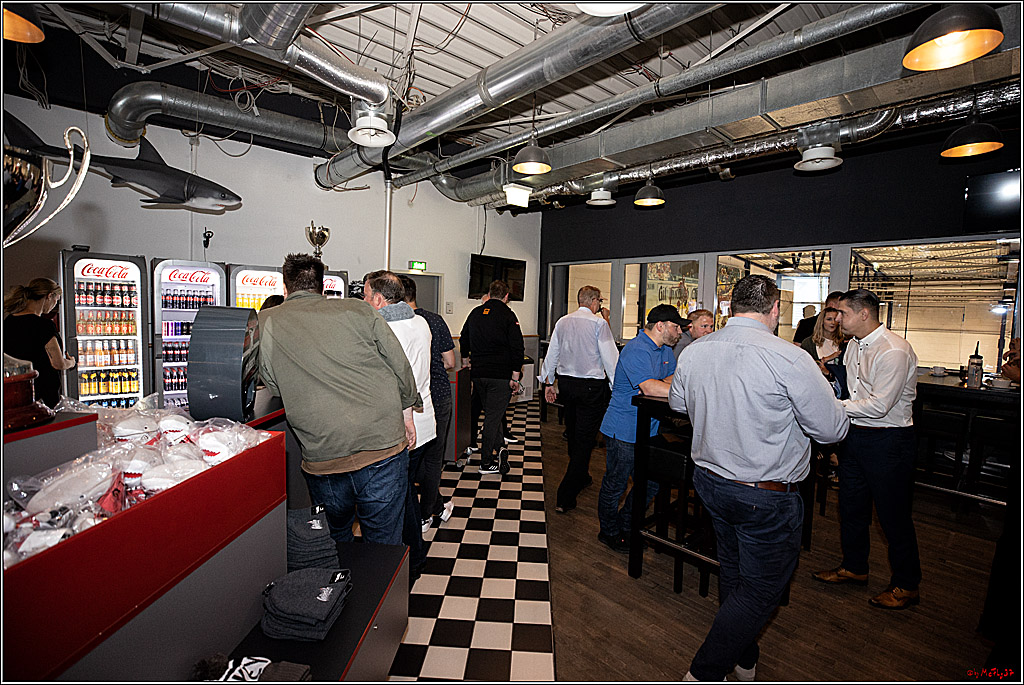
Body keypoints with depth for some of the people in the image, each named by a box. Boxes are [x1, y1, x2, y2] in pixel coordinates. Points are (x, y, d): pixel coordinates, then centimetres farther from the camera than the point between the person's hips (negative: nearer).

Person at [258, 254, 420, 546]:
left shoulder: (266, 323, 4)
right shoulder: (357, 310, 3)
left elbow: (273, 386, 10)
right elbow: (400, 364, 5)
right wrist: (406, 413, 17)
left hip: (322, 458, 1)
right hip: (384, 445, 0)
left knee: (335, 539, 27)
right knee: (384, 543, 16)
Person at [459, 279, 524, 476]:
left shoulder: (475, 313, 9)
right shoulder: (508, 315, -8)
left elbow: (463, 340, 22)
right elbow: (517, 347, -14)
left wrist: (466, 360, 37)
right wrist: (515, 376, -11)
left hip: (478, 373, 5)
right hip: (500, 374, -5)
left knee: (490, 412, 20)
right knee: (493, 416, 2)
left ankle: (499, 447, 20)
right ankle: (486, 462, 9)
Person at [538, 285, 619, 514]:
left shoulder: (562, 322, 7)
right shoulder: (598, 323, -10)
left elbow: (552, 353, 12)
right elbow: (610, 357, -12)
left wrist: (548, 382, 20)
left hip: (566, 383, 6)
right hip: (591, 386, -6)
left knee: (573, 434, 22)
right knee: (585, 439, -1)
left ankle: (581, 477, 44)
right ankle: (565, 498, -2)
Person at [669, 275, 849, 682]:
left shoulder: (692, 353, -4)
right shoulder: (789, 359, -22)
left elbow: (677, 403, 14)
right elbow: (833, 429, -13)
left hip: (709, 480, 6)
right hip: (768, 495, -6)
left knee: (732, 572, 24)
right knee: (760, 589, 12)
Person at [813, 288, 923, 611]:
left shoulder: (894, 351, -20)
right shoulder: (854, 345, 7)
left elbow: (879, 406, -23)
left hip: (888, 439, -8)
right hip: (854, 435, 8)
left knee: (893, 512, 6)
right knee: (851, 505, 17)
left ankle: (906, 586, 26)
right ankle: (854, 567, 36)